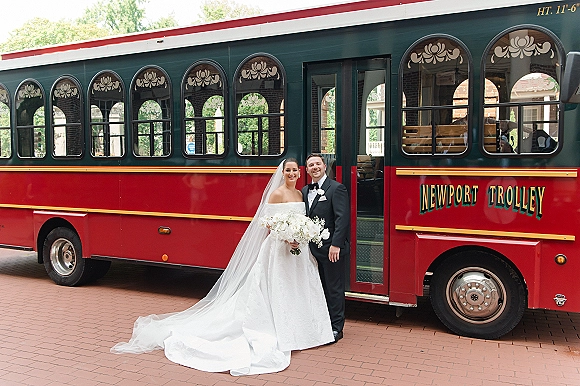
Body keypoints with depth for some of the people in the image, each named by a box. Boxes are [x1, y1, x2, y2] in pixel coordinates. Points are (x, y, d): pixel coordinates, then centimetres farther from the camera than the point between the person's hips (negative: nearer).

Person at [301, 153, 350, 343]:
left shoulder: (336, 188, -10)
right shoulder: (305, 191, 12)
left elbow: (342, 219, -16)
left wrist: (336, 245, -21)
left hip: (331, 249, -7)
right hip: (313, 249, 7)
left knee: (334, 289, 4)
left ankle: (336, 327, 15)